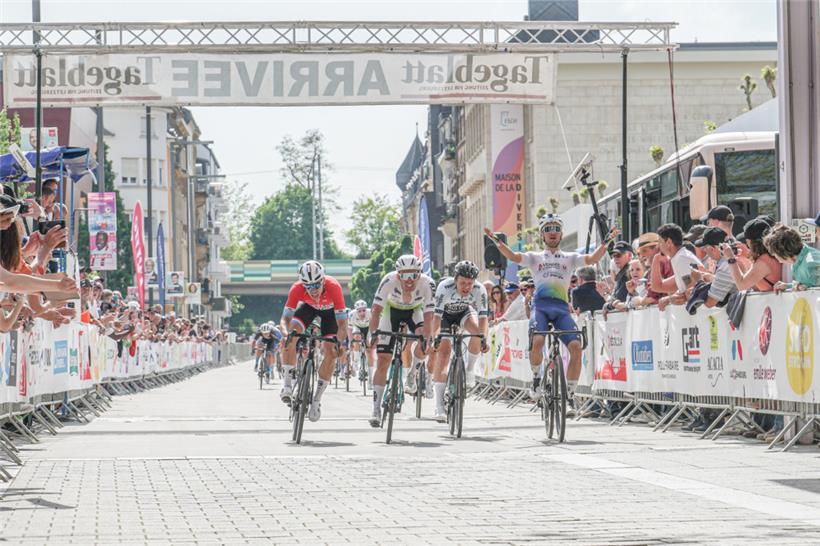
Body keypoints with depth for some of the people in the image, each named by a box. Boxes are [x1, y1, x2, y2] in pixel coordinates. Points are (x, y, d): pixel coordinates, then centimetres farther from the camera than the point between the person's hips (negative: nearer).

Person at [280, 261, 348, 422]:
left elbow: (342, 324, -37)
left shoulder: (333, 287, -41)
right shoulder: (297, 288, -36)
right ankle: (287, 384, -19)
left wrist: (339, 343, -53)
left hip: (329, 310, -1)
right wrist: (287, 333, -51)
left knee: (330, 353, -12)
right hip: (308, 306, 1)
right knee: (291, 336, -26)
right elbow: (286, 318, -30)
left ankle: (316, 400, 3)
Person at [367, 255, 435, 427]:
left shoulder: (427, 284, -34)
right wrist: (373, 334, -49)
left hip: (415, 310, 0)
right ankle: (376, 410, -3)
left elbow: (428, 316, -36)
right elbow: (376, 309, -36)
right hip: (392, 310, 0)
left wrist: (426, 340, -49)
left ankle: (413, 372, 4)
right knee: (382, 361, -8)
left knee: (423, 346, -29)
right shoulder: (389, 281, -35)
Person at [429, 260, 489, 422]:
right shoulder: (445, 287, -37)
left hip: (464, 312, 2)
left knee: (478, 331, -30)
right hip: (446, 314, -2)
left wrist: (484, 339, -46)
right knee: (443, 352, -16)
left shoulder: (479, 290, -30)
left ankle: (469, 369, -5)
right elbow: (436, 315, -39)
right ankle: (439, 406, -17)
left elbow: (483, 317, -32)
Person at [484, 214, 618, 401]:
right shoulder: (535, 257, 19)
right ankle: (536, 378, -3)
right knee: (537, 341, -30)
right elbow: (513, 257, 3)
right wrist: (497, 241, -11)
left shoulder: (569, 258, 21)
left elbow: (592, 259, 5)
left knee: (575, 346, -19)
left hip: (561, 307, 1)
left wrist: (605, 242, -10)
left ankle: (570, 394, -9)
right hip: (540, 306, -1)